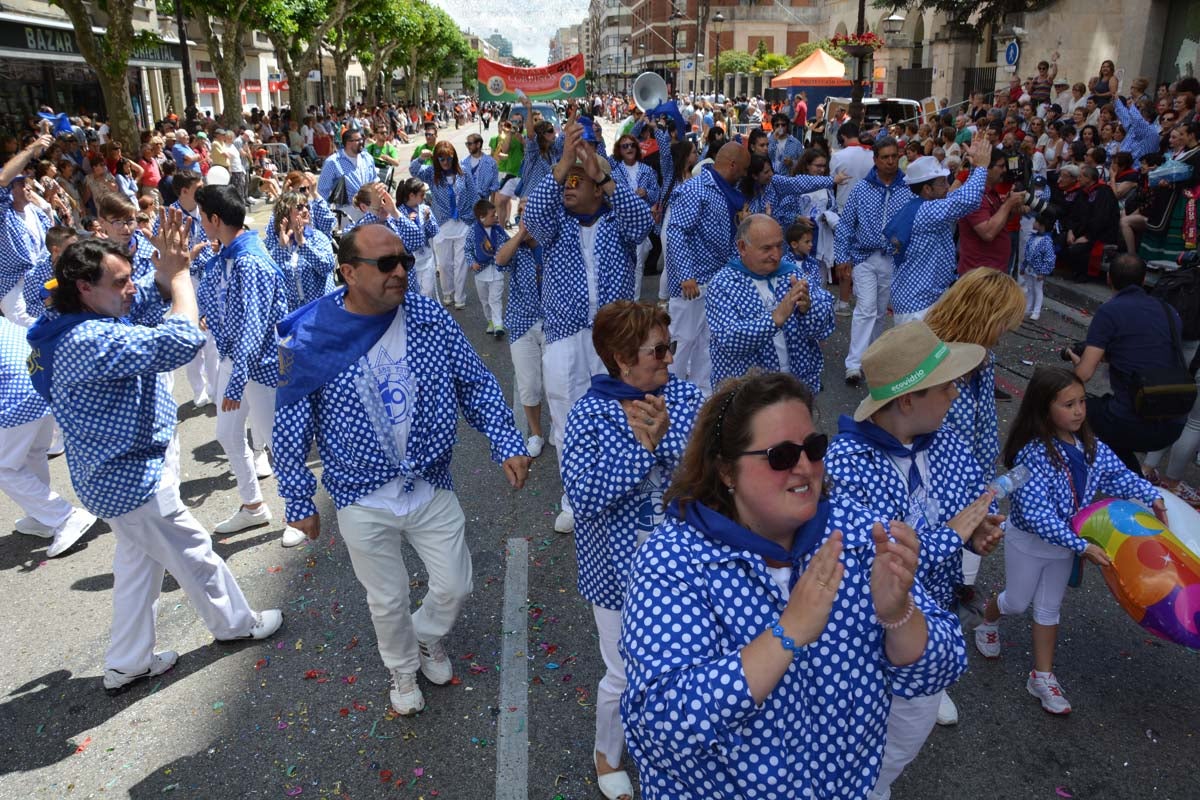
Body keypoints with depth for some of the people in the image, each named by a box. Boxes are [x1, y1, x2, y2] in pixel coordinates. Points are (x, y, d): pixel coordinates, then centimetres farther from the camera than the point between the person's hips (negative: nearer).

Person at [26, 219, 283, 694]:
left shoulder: (83, 321, 1)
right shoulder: (90, 341, -31)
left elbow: (152, 299, 12)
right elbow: (181, 342, -39)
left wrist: (166, 271, -9)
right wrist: (179, 272, -27)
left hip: (123, 473, 10)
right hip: (133, 479, -10)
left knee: (139, 563, 23)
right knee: (194, 555, 11)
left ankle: (127, 664, 36)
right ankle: (235, 623, 34)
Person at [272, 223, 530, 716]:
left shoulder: (430, 318, -10)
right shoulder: (309, 339, -15)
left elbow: (476, 385, 0)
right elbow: (290, 430, -5)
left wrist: (506, 444, -8)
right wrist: (299, 502, -1)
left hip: (432, 486, 2)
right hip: (363, 502, -2)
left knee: (454, 587, 14)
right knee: (388, 601, 16)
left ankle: (428, 633, 49)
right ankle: (403, 667, 48)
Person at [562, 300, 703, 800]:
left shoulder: (687, 399, -7)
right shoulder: (588, 416, -15)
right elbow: (584, 498, -23)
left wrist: (664, 438, -31)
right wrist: (640, 445, -30)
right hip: (621, 569, -3)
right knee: (625, 676, 11)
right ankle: (607, 754, 42)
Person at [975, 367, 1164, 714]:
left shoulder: (1091, 447, -12)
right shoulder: (1032, 455, -33)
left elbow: (1118, 475, 4)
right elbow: (1036, 515, -34)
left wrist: (1153, 497, -11)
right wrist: (1082, 546, -34)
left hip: (1065, 542, 6)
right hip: (1028, 542, -5)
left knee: (1049, 608, 17)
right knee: (1017, 602, 17)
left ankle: (1042, 677, 30)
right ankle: (988, 623, 51)